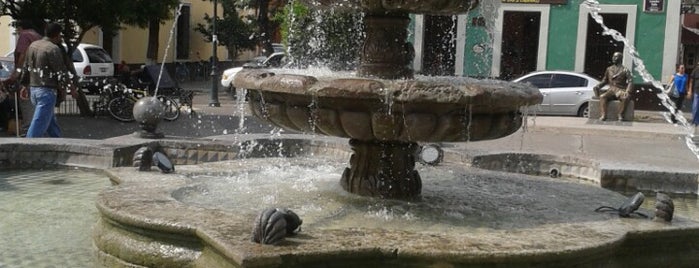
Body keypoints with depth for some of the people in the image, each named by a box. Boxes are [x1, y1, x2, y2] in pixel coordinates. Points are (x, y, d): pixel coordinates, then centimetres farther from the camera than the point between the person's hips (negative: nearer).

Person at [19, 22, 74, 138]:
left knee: (51, 121, 19)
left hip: (33, 88, 9)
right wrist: (69, 84, -3)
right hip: (47, 90, -9)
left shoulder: (33, 45, 12)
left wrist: (24, 85, 25)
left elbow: (25, 67, 18)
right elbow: (61, 71, -15)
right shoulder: (53, 49, -15)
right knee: (39, 123, -7)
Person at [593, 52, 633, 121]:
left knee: (625, 98, -37)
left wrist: (627, 92, -22)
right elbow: (605, 80, 21)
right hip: (611, 90, 3)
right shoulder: (609, 69, 17)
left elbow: (630, 82, -5)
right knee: (602, 96, -30)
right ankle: (603, 115, -37)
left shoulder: (625, 70, 4)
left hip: (620, 90, -3)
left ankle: (620, 114, -25)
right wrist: (598, 86, 0)